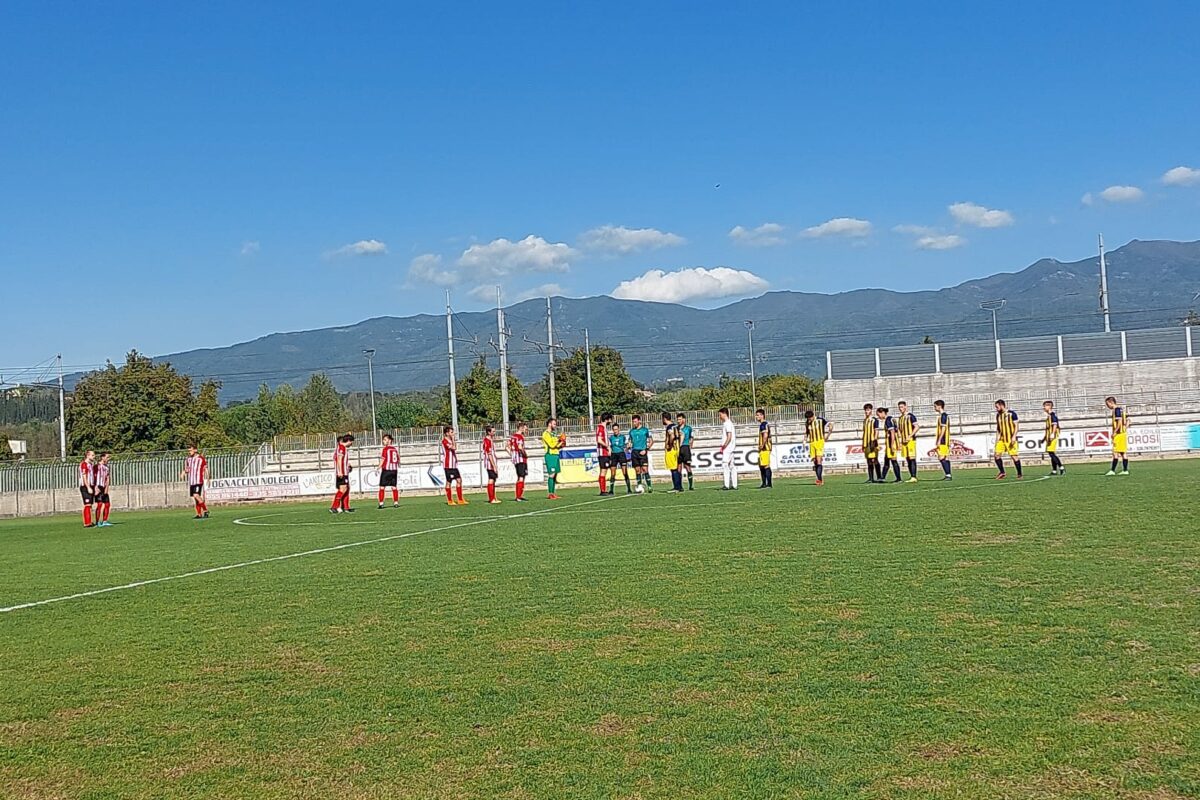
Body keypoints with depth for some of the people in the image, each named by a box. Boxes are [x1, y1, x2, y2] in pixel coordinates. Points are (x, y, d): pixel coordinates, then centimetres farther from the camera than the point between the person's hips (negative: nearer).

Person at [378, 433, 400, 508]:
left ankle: (381, 503, -4)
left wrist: (378, 469, -7)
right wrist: (398, 466, 31)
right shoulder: (395, 449, 9)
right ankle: (396, 502, 6)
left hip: (386, 469, -5)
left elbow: (382, 460, -11)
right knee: (394, 487, 9)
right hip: (394, 469, 5)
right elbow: (398, 460, 13)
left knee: (382, 487, 0)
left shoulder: (386, 449, -8)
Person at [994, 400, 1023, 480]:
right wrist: (997, 438, 12)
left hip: (1011, 439, -6)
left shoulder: (1011, 413, -8)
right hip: (1002, 439, 6)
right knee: (997, 455, -4)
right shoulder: (998, 415, 11)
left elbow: (1016, 426, -9)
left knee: (1014, 456, -5)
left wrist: (1014, 436, -18)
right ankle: (1002, 473, 7)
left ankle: (1019, 474, 6)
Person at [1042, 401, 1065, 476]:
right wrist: (1045, 437, 27)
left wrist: (1052, 435, -27)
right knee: (1052, 454, 8)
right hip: (1049, 437, 10)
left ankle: (1061, 468, -13)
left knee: (1051, 453, -13)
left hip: (1052, 437, -10)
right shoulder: (1049, 416, 19)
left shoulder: (1052, 415, -10)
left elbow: (1055, 425, -18)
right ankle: (1054, 471, 10)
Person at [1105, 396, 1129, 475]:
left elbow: (1119, 422, -21)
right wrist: (1125, 429, 15)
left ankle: (1112, 470, -10)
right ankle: (1125, 470, 10)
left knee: (1115, 452, -9)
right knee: (1123, 453, 9)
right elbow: (1127, 420, 22)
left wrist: (1114, 432, -18)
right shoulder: (1121, 409, 17)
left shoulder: (1116, 409, -12)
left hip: (1118, 433, -10)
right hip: (1123, 433, 10)